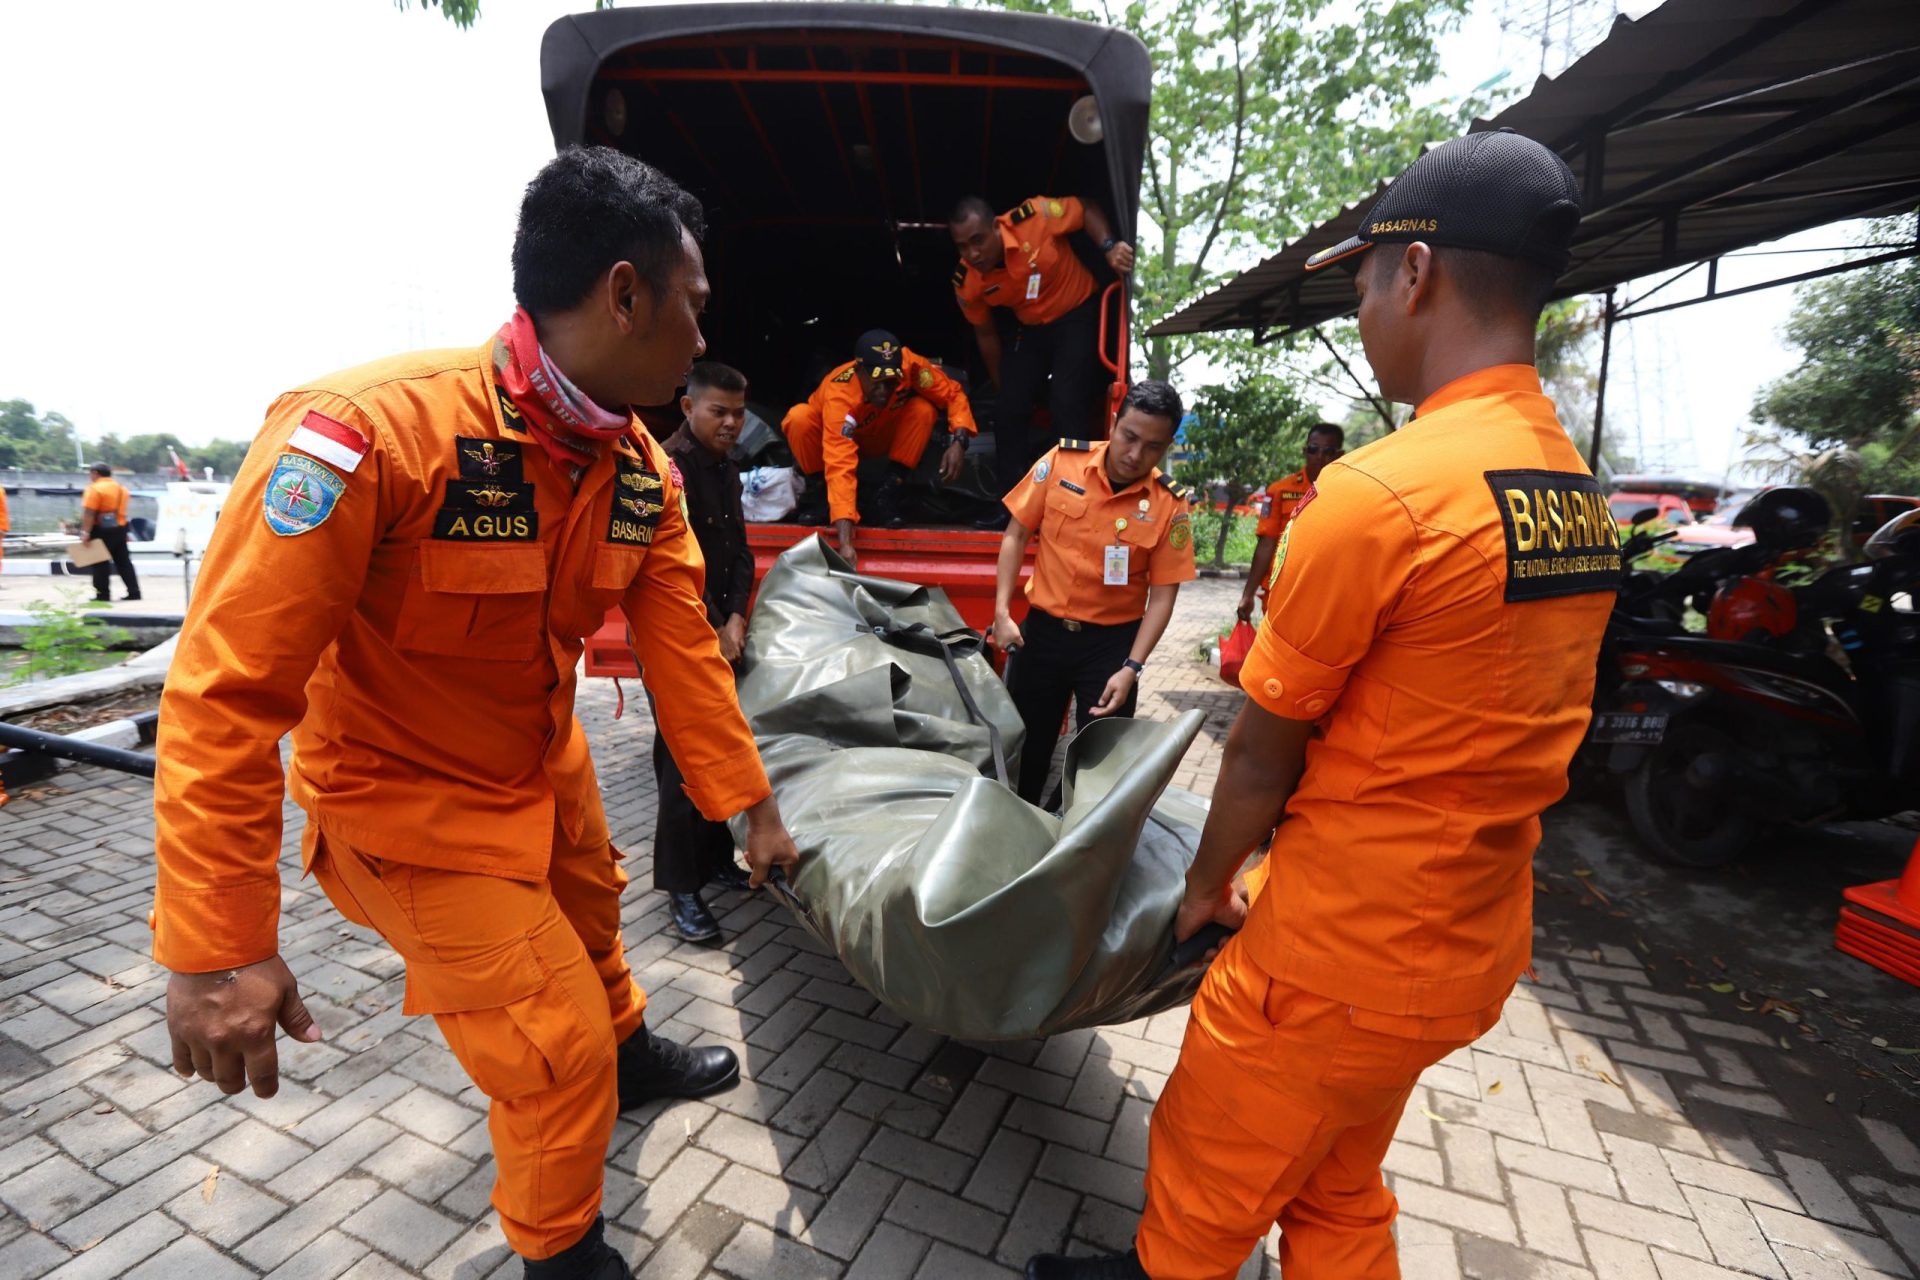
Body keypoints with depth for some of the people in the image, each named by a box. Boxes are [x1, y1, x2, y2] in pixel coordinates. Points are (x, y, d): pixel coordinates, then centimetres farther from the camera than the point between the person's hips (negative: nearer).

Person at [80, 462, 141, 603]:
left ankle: (103, 595, 0)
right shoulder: (121, 487, 13)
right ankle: (134, 591, 8)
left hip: (102, 530, -7)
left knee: (101, 563, -2)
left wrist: (85, 532, -19)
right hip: (120, 528, 7)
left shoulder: (95, 488, -12)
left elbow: (89, 513, -18)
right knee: (124, 561, 10)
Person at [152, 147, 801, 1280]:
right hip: (413, 806, -6)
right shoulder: (368, 432, -31)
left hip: (548, 772, 7)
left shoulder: (644, 474, -9)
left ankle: (630, 1055, 61)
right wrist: (218, 949, -24)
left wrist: (754, 808, -1)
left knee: (592, 919, 29)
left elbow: (684, 651, -5)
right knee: (556, 1050, 0)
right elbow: (227, 695, -27)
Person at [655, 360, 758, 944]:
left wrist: (736, 619, -1)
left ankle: (714, 858, 29)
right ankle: (680, 888, 7)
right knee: (683, 760, -5)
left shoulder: (726, 471, 14)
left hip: (720, 636, 8)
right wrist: (712, 632, -14)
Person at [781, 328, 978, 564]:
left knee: (924, 409, -27)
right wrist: (845, 542, -56)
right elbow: (840, 467, -48)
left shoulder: (910, 365, -32)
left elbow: (954, 394, -18)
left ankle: (887, 496, -15)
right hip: (837, 437, -2)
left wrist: (958, 441, -38)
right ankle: (816, 492, -9)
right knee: (799, 418, -34)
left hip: (880, 439, 3)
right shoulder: (838, 395, -39)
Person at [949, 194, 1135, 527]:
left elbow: (1088, 210, -8)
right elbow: (985, 333, 2)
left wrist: (1109, 247, -26)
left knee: (1066, 403, -21)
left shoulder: (1034, 217, -25)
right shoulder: (966, 282, -14)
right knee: (1009, 410, -5)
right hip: (1032, 330, 4)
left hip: (1080, 315, -4)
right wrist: (1005, 388, 8)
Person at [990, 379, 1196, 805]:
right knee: (1024, 749, 14)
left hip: (1112, 642, -1)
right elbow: (1016, 535, 0)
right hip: (1042, 629, 1)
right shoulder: (1061, 462, -7)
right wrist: (1002, 612, -7)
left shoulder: (1170, 505, -9)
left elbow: (1163, 594, -6)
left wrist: (1132, 667, -14)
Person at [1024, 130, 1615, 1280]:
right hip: (1474, 953, 8)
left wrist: (1208, 884, 3)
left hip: (1336, 967, -8)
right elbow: (1471, 735, 8)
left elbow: (1264, 753, -16)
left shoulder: (1378, 492, -24)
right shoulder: (1585, 503, 2)